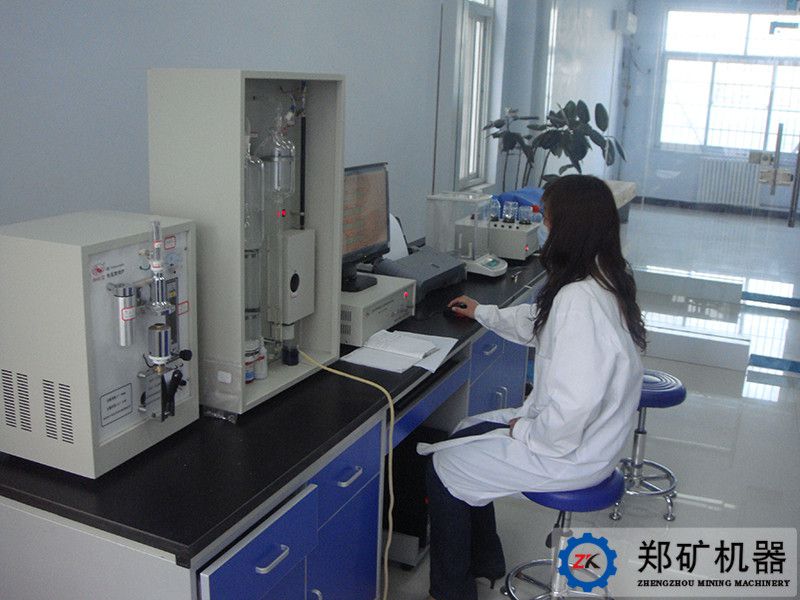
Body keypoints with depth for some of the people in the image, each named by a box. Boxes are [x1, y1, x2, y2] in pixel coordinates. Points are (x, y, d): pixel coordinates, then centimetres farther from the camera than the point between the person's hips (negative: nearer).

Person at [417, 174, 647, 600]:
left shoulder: (579, 300, -31)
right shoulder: (605, 278, 2)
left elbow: (570, 409, -34)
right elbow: (535, 322, 20)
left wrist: (522, 431, -15)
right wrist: (483, 313, 33)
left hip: (570, 451, -10)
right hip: (594, 433, 10)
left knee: (442, 468, 1)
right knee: (467, 432, 22)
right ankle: (483, 561, 35)